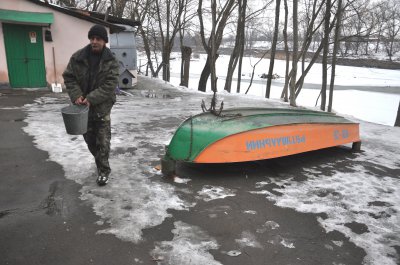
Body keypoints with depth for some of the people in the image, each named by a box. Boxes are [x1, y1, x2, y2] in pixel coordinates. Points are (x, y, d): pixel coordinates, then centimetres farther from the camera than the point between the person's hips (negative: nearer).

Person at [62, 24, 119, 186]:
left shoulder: (111, 61, -9)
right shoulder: (77, 57, -2)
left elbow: (109, 86, -15)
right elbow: (68, 77, 2)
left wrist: (91, 99, -24)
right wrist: (76, 96, -14)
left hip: (102, 107, -3)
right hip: (83, 106, 4)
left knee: (103, 142, 0)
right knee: (90, 140, 16)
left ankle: (103, 170, 12)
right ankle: (101, 164, 36)